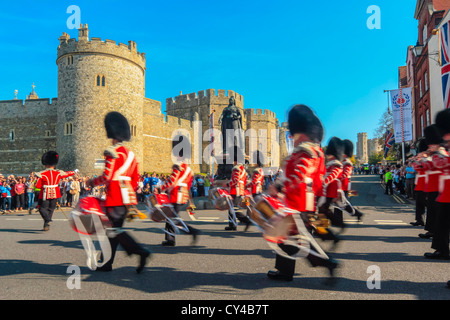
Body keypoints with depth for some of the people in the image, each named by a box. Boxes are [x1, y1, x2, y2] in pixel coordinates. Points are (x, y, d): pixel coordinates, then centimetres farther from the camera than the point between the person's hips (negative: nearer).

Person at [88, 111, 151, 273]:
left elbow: (107, 177, -17)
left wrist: (92, 182, 1)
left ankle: (141, 252, -14)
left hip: (115, 199, -8)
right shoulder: (130, 154, 14)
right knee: (113, 229, 14)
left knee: (115, 230, -4)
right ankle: (106, 263, 22)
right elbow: (135, 179, 15)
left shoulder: (112, 152, -11)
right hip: (127, 198, 8)